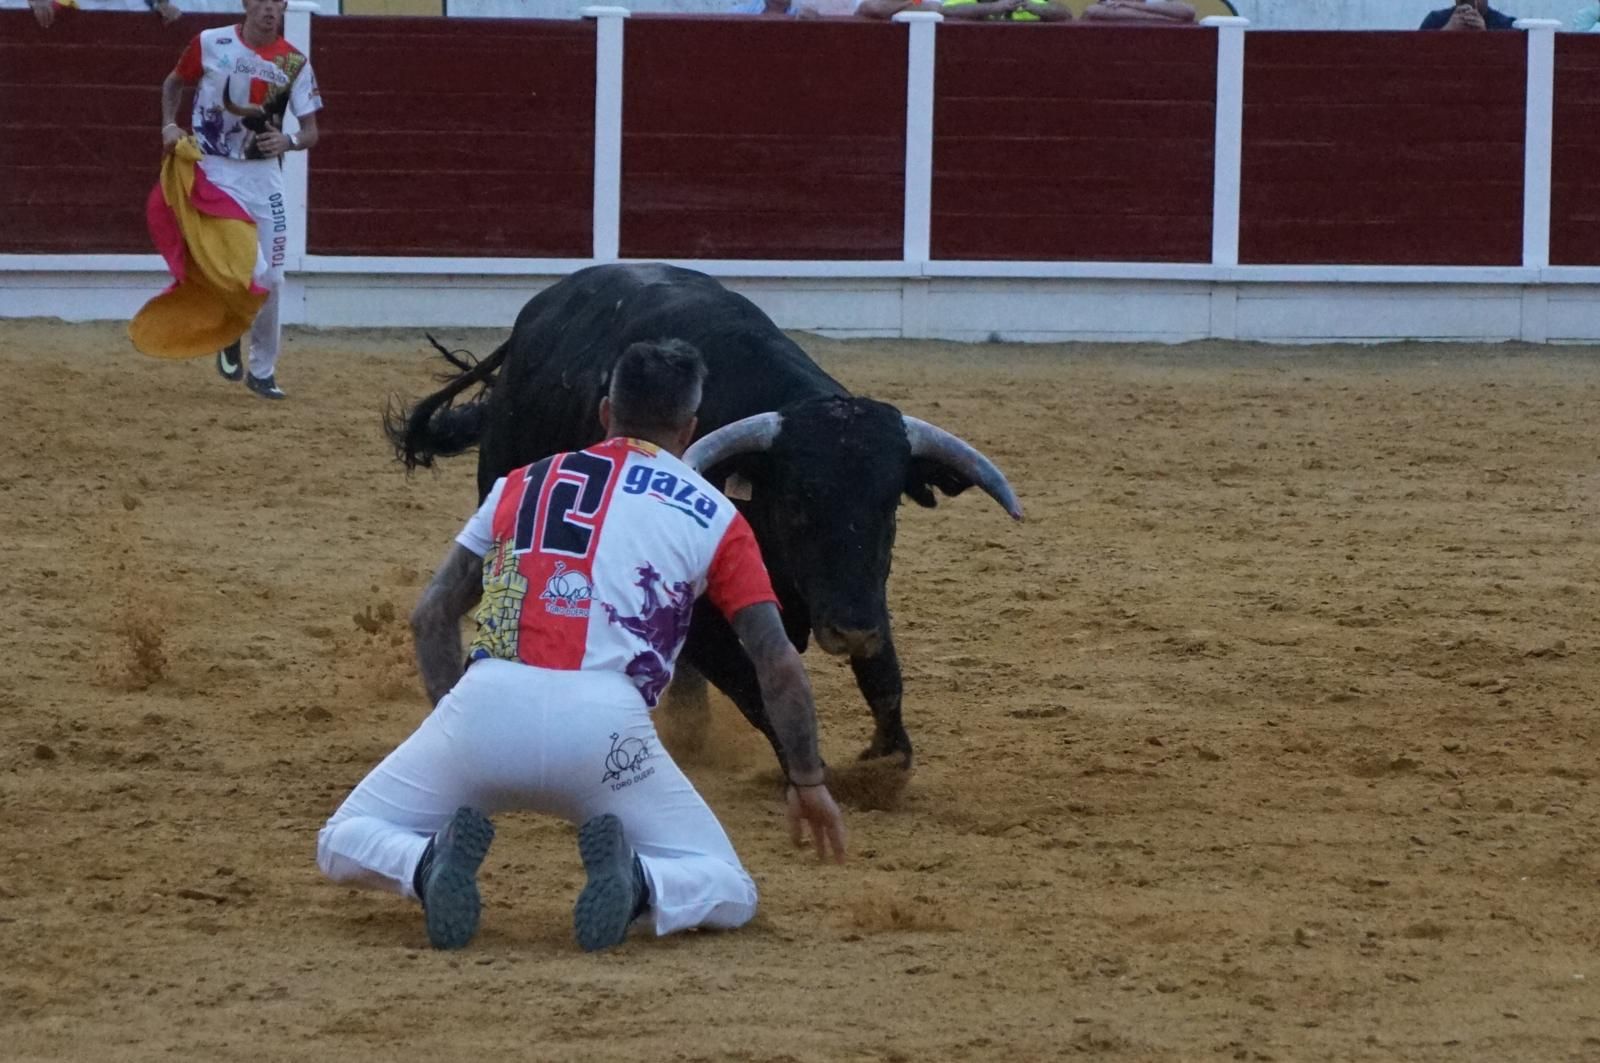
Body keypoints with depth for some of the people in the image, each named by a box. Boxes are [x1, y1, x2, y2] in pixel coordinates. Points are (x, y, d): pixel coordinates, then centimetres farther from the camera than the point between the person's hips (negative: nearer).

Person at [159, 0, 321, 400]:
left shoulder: (295, 63, -3)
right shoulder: (211, 44, -7)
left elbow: (311, 131, -2)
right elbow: (173, 84, 11)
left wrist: (288, 141, -23)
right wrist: (169, 125, -5)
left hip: (264, 175, 3)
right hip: (216, 172, -3)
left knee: (270, 279, 5)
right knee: (251, 270, -18)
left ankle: (262, 371, 23)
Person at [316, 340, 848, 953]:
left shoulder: (522, 484, 24)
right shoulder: (714, 517, 17)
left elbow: (431, 617, 22)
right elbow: (777, 662, 10)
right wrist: (808, 781, 19)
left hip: (488, 703, 1)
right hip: (605, 724, -1)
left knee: (344, 847, 20)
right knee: (728, 895, 16)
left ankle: (433, 862, -15)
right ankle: (635, 883, -18)